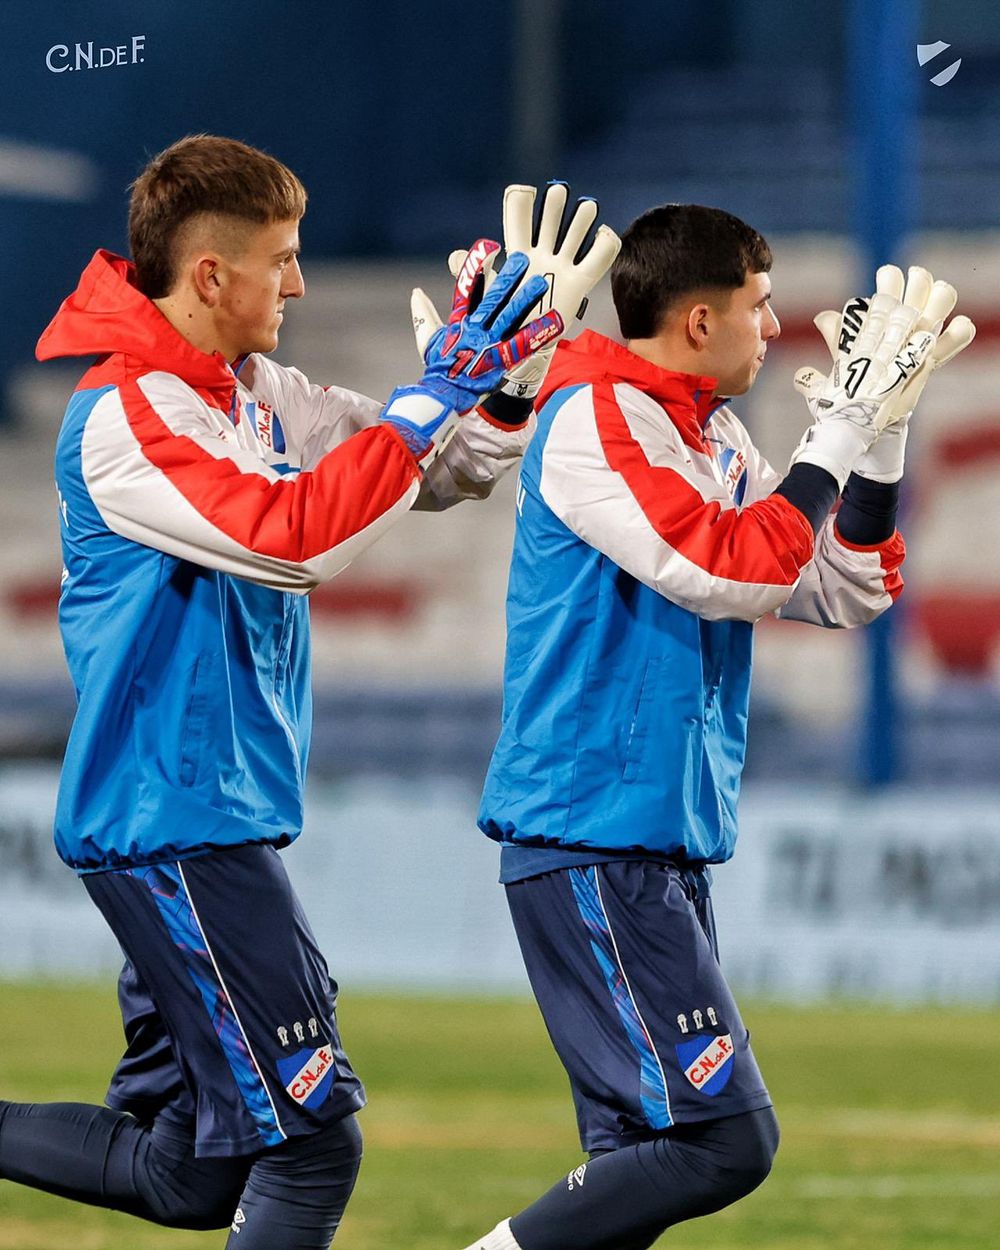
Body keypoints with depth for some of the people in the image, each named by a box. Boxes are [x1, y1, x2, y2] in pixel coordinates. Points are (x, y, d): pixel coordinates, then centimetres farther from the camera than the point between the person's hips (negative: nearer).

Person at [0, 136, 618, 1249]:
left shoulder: (261, 396, 11)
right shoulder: (123, 416, -16)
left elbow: (435, 473, 16)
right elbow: (295, 534, -27)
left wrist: (499, 385, -3)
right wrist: (436, 391, -23)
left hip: (216, 818, 10)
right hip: (172, 822, -10)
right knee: (309, 1135, -10)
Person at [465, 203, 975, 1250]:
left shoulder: (716, 444, 14)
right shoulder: (594, 418, -12)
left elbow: (847, 593, 16)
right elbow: (731, 570, -21)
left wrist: (881, 426, 6)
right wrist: (842, 424, -14)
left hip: (666, 848, 10)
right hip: (593, 840, -10)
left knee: (640, 1155, 8)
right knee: (723, 1140, -15)